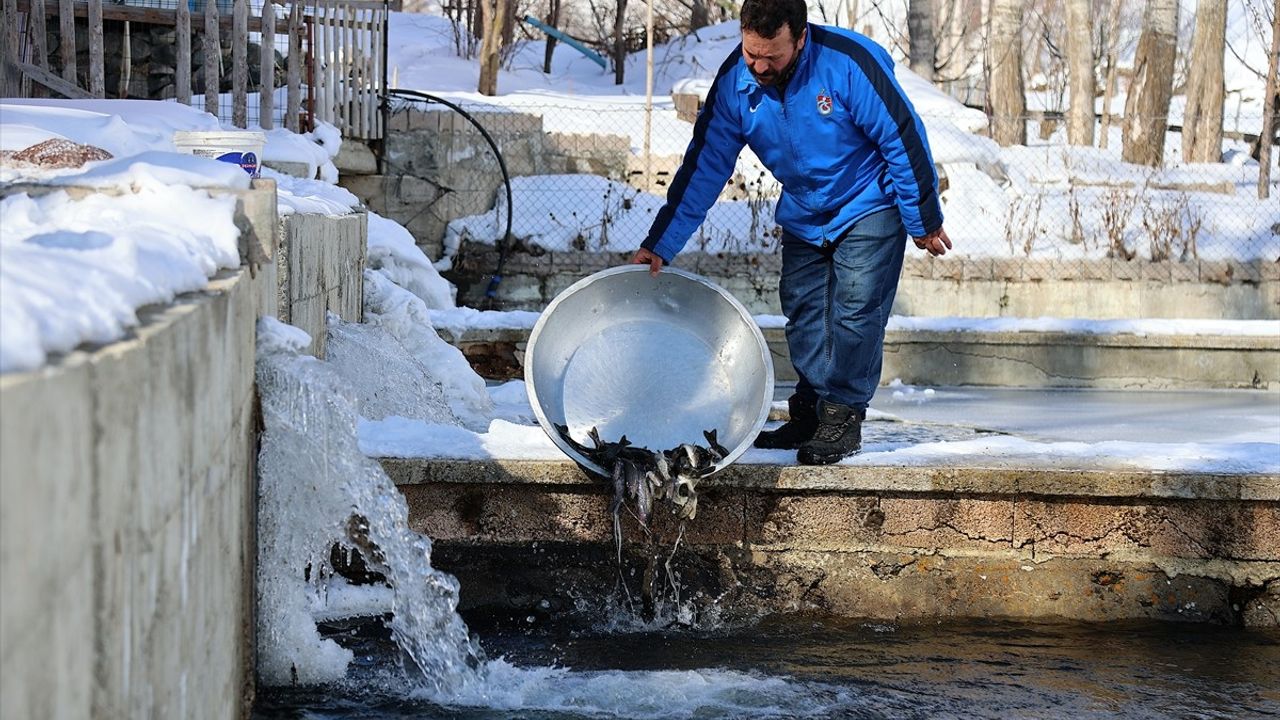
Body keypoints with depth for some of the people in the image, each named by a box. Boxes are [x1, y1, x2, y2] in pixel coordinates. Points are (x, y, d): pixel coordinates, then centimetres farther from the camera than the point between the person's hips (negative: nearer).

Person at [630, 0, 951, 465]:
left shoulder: (849, 62, -31)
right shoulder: (735, 83, -16)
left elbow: (904, 139, -21)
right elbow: (704, 167, -11)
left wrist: (925, 221, -13)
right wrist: (659, 246, -15)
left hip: (870, 207, -5)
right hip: (804, 215, 5)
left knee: (855, 311, -12)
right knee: (803, 315, 4)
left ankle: (844, 417, -4)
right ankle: (809, 414, 15)